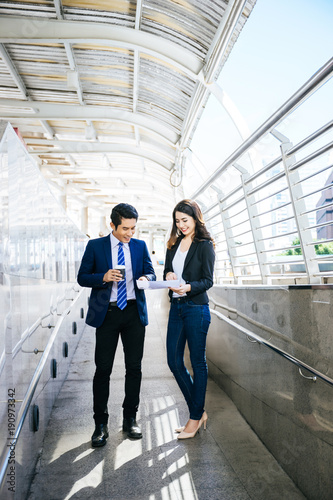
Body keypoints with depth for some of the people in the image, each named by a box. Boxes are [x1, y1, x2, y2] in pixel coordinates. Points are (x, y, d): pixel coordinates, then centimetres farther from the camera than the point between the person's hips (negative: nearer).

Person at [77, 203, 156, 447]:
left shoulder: (140, 246, 9)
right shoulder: (95, 246, 2)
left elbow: (151, 272, 10)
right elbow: (82, 277, 2)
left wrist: (146, 278, -14)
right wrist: (103, 277, -17)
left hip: (134, 311, 2)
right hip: (106, 312, -2)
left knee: (134, 367, 8)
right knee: (103, 369, 2)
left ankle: (130, 419, 25)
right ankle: (101, 424, 17)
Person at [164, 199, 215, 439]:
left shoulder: (205, 245, -5)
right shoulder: (174, 244, 13)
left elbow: (208, 280, -9)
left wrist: (188, 286, -27)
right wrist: (168, 274, -7)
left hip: (196, 308, -7)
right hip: (176, 307, 7)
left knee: (198, 363, 5)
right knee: (174, 362, 10)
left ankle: (196, 416, 20)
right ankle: (199, 410, 27)